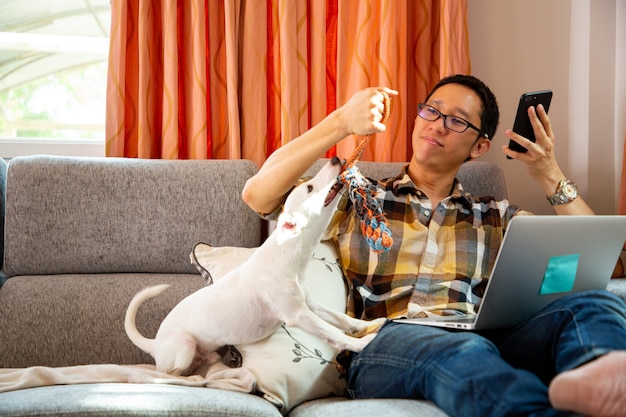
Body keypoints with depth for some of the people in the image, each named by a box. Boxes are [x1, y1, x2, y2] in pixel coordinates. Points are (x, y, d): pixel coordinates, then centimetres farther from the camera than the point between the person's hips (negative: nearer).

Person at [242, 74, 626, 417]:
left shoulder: (497, 219, 29)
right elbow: (258, 195, 8)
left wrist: (550, 178, 12)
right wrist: (342, 123, -2)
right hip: (385, 347, -2)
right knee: (460, 352, -40)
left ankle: (583, 385, -61)